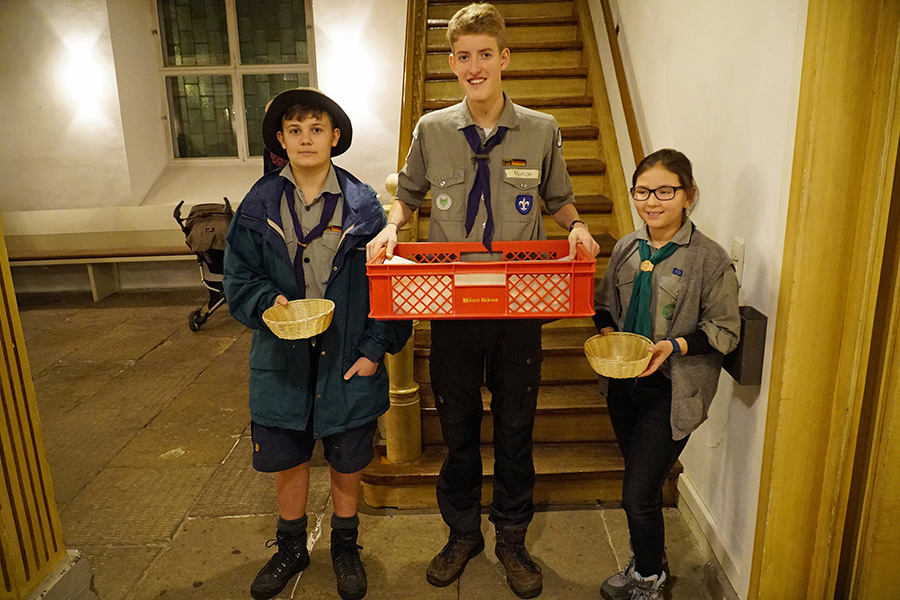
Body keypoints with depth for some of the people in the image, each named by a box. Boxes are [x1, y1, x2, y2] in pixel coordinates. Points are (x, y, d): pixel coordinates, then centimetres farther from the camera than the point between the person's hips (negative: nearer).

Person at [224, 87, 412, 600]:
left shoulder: (362, 205, -5)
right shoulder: (259, 204, 0)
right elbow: (239, 277, 3)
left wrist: (375, 348, -11)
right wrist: (268, 302, -18)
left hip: (347, 357, -1)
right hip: (282, 357, 2)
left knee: (347, 460, 14)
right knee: (287, 459, 16)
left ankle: (345, 545, 40)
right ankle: (292, 547, 42)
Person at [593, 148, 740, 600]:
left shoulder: (710, 259, -13)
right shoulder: (627, 248, 3)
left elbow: (725, 329, -8)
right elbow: (604, 303, 14)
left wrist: (674, 346, -22)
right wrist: (606, 332, -6)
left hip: (672, 390, -5)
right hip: (623, 383, 6)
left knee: (638, 496, -4)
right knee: (642, 484, 21)